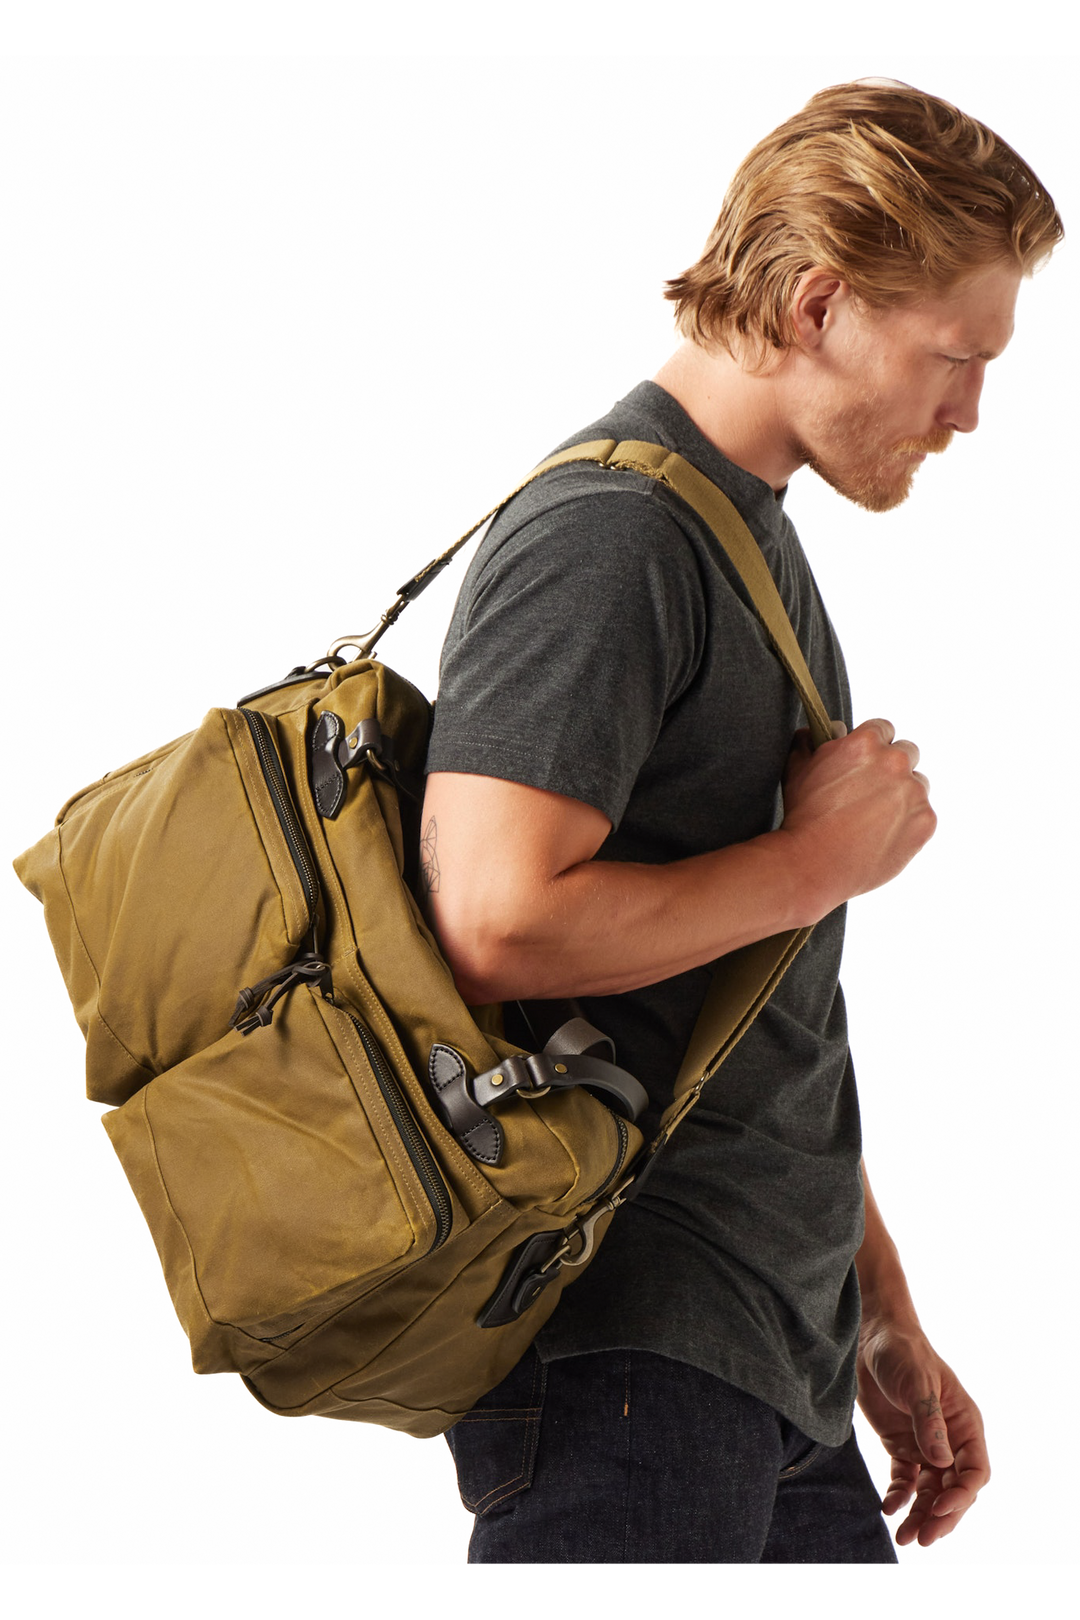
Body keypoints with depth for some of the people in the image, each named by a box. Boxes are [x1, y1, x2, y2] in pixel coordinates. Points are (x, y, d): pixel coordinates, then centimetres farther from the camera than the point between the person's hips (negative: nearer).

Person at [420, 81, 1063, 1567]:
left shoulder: (757, 540, 19)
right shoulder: (608, 536, -12)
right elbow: (497, 923, -25)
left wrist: (884, 1322, 22)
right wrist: (822, 858, -11)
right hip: (632, 1357, -9)